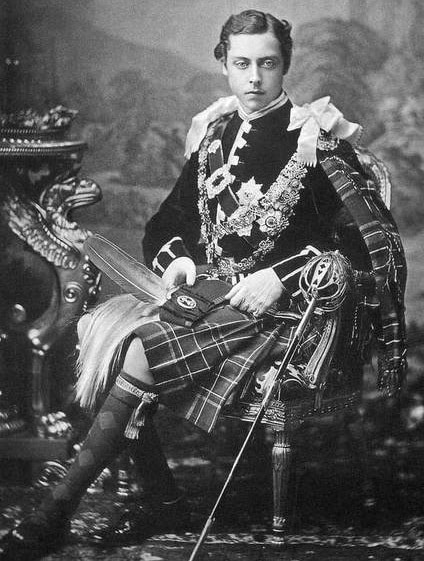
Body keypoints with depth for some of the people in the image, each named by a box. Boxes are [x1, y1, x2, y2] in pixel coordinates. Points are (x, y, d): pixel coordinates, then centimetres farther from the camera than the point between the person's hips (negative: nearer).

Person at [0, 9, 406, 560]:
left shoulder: (316, 138, -6)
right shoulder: (212, 133, 12)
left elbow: (372, 240, -11)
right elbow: (166, 223, 20)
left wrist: (280, 277, -18)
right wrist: (177, 257, -4)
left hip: (277, 306, -7)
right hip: (208, 288, 7)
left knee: (138, 355, -24)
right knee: (105, 325, -15)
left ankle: (55, 514, -12)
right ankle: (165, 502, -8)